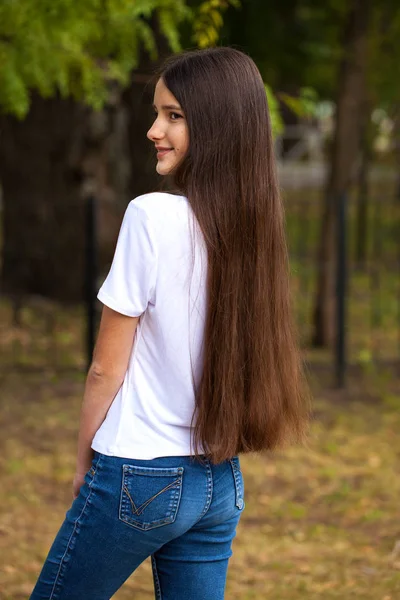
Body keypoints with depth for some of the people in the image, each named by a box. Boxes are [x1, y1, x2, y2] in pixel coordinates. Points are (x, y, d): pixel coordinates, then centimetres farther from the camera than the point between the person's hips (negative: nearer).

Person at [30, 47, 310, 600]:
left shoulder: (152, 216, -17)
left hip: (140, 478, -6)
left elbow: (106, 369, -11)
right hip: (222, 483, 6)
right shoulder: (254, 225, 2)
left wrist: (85, 458, 3)